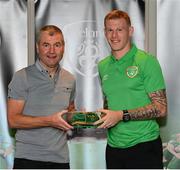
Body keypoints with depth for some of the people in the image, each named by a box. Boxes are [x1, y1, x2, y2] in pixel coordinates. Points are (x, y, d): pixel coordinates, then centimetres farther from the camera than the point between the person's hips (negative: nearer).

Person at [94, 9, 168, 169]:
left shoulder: (147, 61, -8)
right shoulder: (103, 66, 10)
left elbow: (161, 109, -13)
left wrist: (122, 115, -20)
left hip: (143, 145, -5)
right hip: (114, 148, 5)